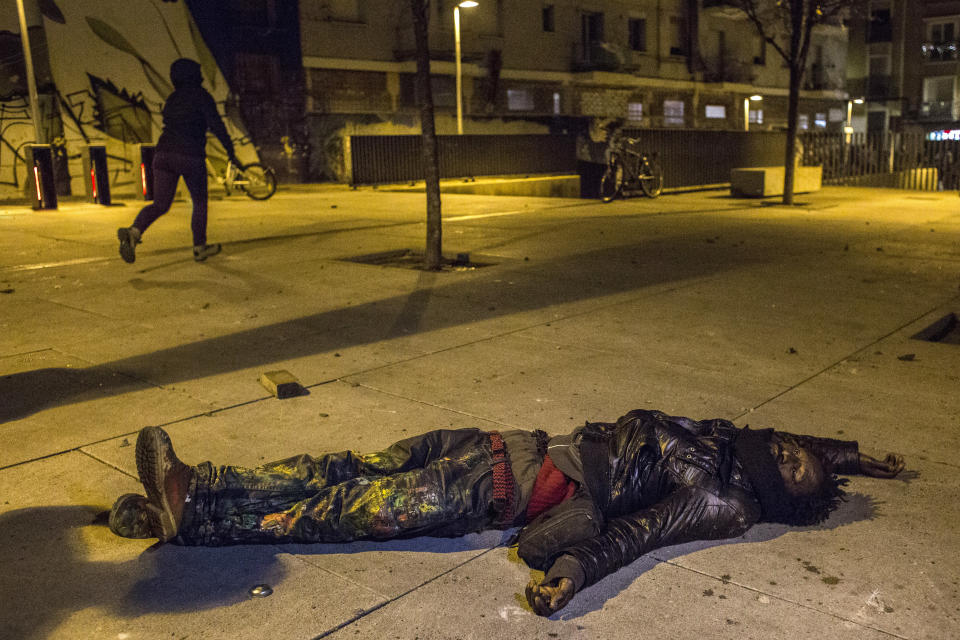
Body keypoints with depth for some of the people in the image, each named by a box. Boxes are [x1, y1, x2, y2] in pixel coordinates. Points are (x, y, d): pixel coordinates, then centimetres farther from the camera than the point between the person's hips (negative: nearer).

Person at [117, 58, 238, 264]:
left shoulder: (172, 98, 18)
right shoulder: (201, 96, -2)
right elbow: (216, 125, -11)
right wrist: (230, 151, -6)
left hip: (164, 153, 5)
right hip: (190, 156, -5)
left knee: (160, 204, 4)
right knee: (200, 202, 14)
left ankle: (134, 231, -22)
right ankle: (199, 248, 20)